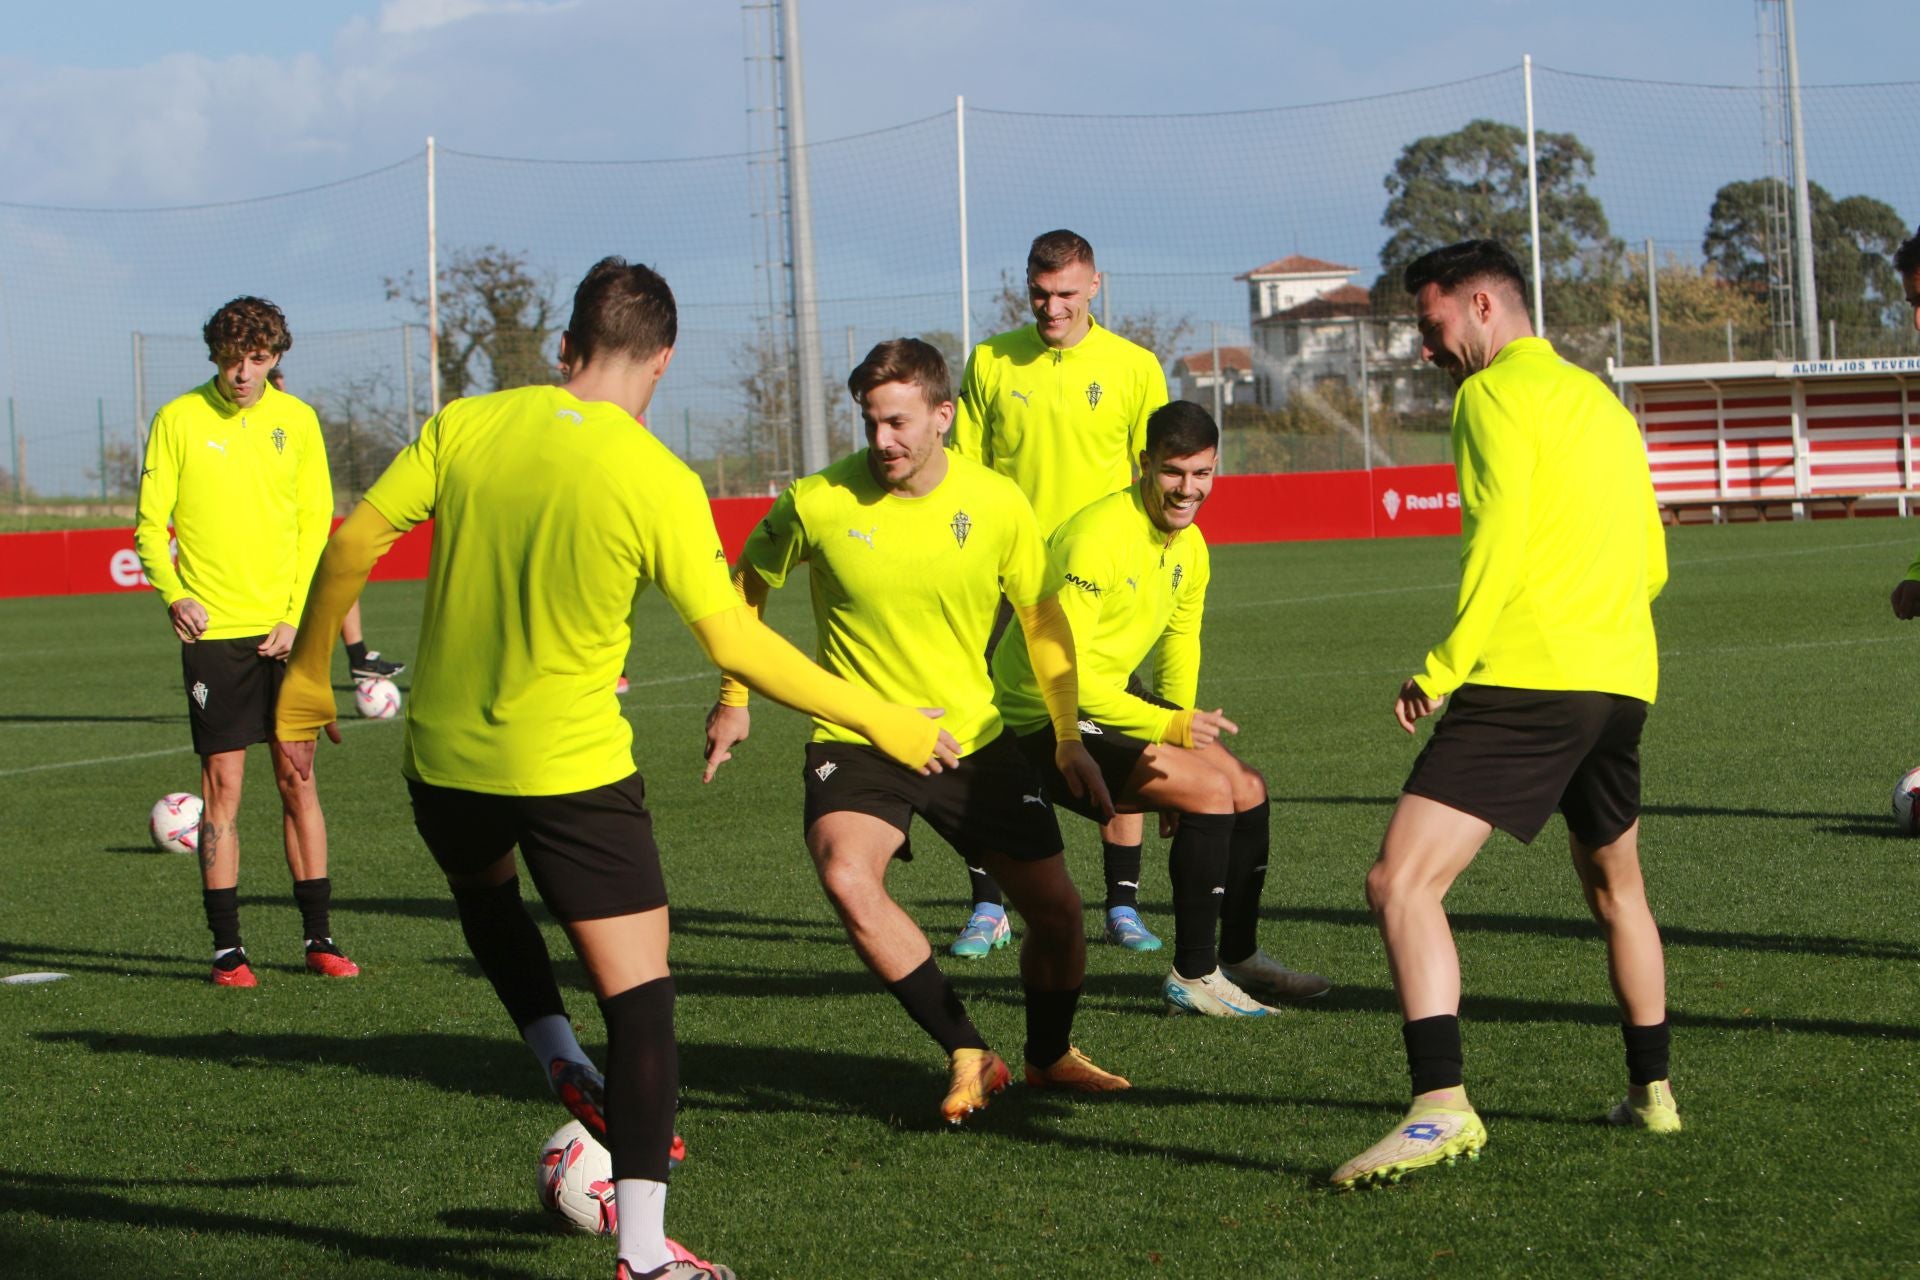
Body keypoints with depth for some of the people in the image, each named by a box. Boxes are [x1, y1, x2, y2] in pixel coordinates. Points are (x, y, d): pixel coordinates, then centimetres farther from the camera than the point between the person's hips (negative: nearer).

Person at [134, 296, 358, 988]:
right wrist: (172, 592, -18)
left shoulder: (296, 420, 5)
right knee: (222, 786, -1)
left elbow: (316, 524, 6)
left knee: (298, 780, 6)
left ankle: (319, 937, 14)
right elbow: (151, 523, 0)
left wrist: (297, 616, -5)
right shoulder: (179, 419, -1)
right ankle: (227, 947, 5)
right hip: (214, 629, -2)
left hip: (286, 633, 2)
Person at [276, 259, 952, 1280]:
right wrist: (879, 722, -6)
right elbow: (733, 642, -14)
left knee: (484, 888, 36)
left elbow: (352, 546, 0)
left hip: (445, 760, 4)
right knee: (639, 994, 2)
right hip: (573, 771, -4)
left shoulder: (465, 427, -2)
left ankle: (561, 1062, 20)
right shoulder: (657, 481, -13)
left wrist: (307, 681, 14)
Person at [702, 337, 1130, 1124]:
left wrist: (1069, 738, 2)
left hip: (974, 737, 2)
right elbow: (746, 582, 6)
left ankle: (1050, 1055, 36)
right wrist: (734, 697, 6)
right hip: (855, 738, -2)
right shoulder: (818, 503, -14)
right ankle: (968, 1057, -16)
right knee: (846, 879, -31)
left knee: (1057, 914, 4)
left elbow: (1043, 619, 6)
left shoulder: (997, 505, -9)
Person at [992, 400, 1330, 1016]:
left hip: (1107, 701, 9)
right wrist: (1167, 726, -29)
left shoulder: (1189, 547, 4)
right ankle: (1193, 978, -10)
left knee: (1247, 788, 6)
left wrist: (1185, 729, 11)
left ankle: (1239, 957, 22)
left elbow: (1180, 643, 19)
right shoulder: (1099, 537, -26)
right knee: (1209, 790, -20)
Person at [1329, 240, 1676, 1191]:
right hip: (1623, 678, 9)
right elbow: (1652, 561, 25)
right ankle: (1651, 1092, 36)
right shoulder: (1601, 399, 24)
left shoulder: (1497, 391, -2)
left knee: (1402, 880, -15)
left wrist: (1444, 668, -15)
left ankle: (1441, 1108, -28)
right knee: (1614, 886, 28)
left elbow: (1500, 541, -15)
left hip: (1527, 677, -9)